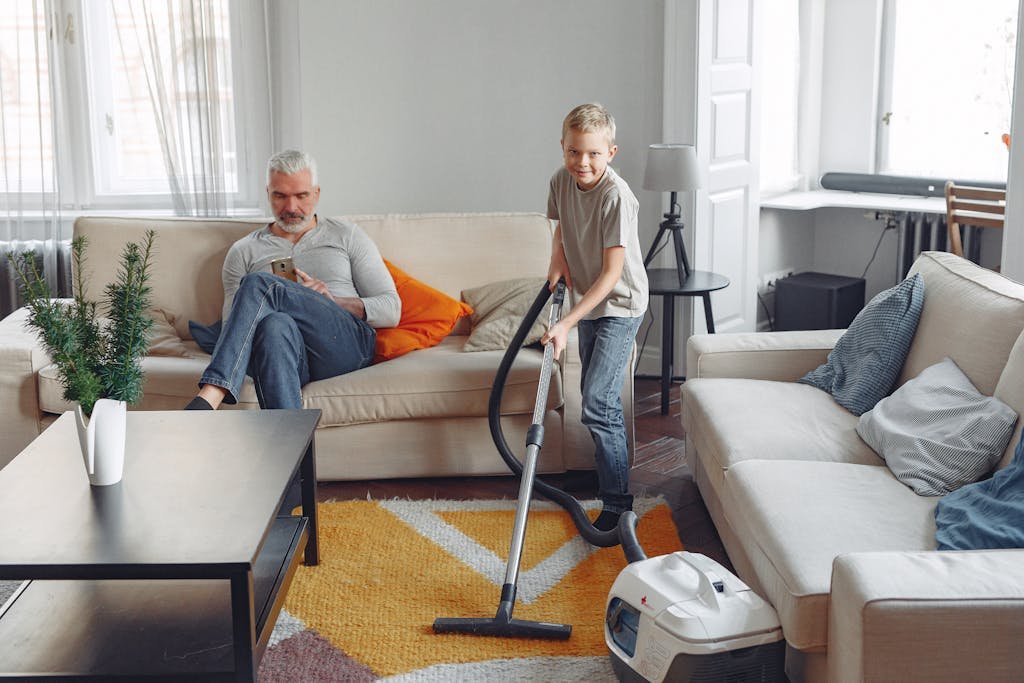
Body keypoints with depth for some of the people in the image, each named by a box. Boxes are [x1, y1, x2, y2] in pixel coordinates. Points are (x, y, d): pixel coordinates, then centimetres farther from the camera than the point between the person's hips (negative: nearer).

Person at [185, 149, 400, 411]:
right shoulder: (243, 252, 24)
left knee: (259, 283, -25)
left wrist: (332, 302, -4)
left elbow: (391, 310, 14)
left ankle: (207, 400, -42)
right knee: (275, 326, -39)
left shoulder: (347, 235, 22)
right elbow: (233, 326, 16)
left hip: (349, 343, -1)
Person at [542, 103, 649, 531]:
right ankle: (607, 476, 36)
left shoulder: (616, 196, -26)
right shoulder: (562, 181, -5)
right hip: (587, 303, 7)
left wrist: (566, 324, -28)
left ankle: (618, 503, -8)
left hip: (620, 305, -7)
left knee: (597, 404, -15)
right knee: (598, 398, 18)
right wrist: (557, 261, -4)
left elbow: (611, 274, -26)